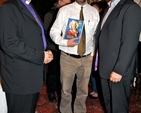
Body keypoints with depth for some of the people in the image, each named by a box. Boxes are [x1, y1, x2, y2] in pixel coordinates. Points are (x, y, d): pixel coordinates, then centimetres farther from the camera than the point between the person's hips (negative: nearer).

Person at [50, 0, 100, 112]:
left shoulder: (94, 12, 3)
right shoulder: (64, 10, -5)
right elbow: (54, 32, -3)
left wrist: (92, 53, 5)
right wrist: (65, 42, -20)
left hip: (86, 59, 2)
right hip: (68, 58, -2)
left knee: (83, 90, 15)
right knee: (66, 89, 11)